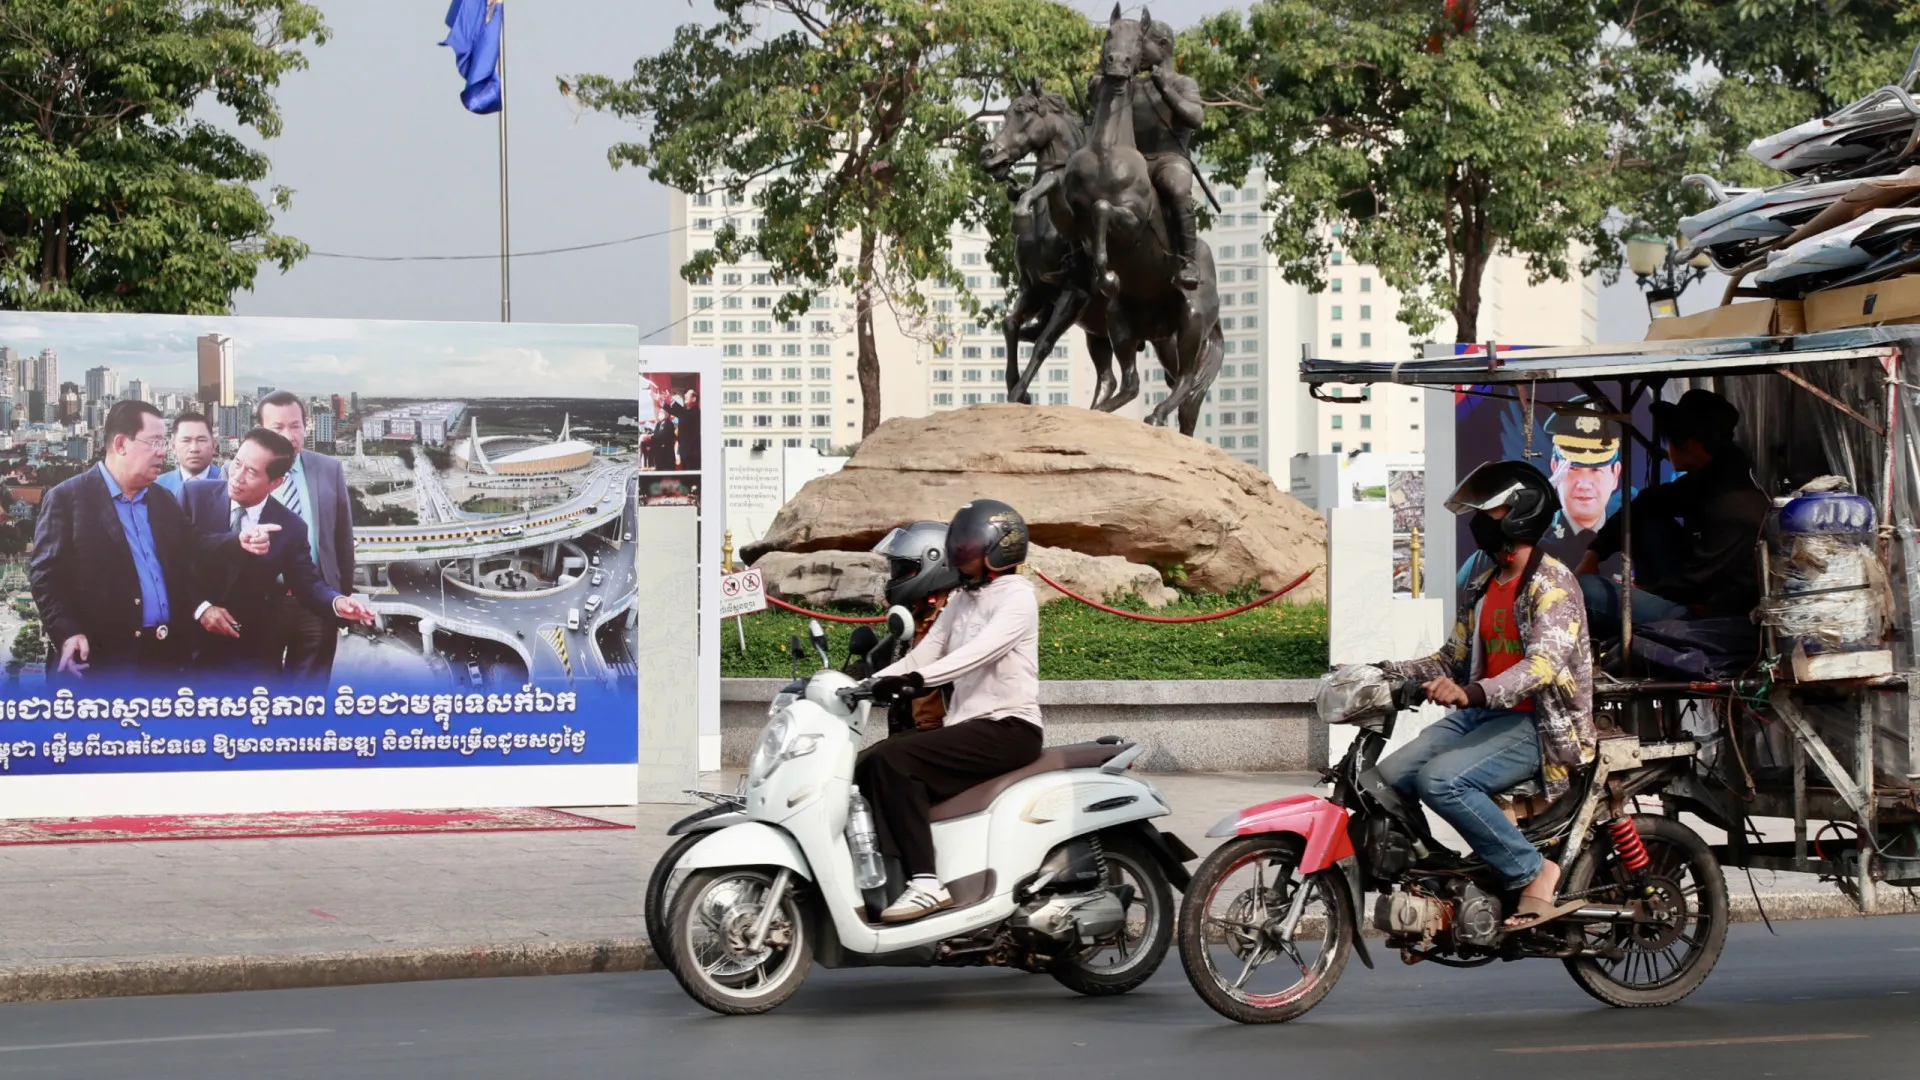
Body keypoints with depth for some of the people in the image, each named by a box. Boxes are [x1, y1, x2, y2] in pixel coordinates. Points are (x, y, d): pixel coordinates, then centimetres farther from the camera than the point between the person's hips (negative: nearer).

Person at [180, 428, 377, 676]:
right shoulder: (195, 495, -9)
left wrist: (337, 603, -21)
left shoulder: (290, 527, -6)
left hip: (248, 648, 0)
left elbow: (307, 585, 1)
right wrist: (200, 607, -18)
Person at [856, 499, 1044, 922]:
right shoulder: (961, 601, 21)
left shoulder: (1016, 595, -6)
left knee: (893, 760, -27)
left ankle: (926, 882, -31)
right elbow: (923, 654, 14)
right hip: (966, 725, 8)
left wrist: (915, 680, -37)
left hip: (1008, 729, -8)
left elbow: (979, 651, -23)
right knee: (865, 772, -9)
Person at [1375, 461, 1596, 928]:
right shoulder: (1483, 587, 18)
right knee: (1387, 777, -10)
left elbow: (1545, 662, -26)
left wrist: (1472, 692, -42)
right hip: (1480, 715, 9)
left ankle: (1534, 872, -20)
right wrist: (1385, 673, 6)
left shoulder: (1552, 582, -11)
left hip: (1536, 723, -9)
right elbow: (1452, 660, 20)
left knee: (1441, 780, -31)